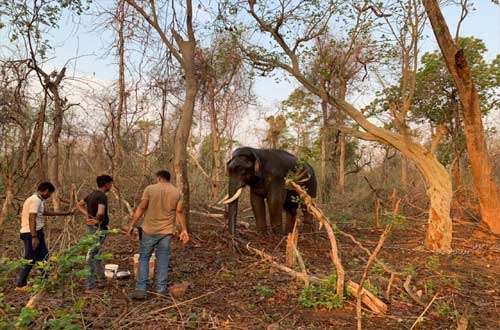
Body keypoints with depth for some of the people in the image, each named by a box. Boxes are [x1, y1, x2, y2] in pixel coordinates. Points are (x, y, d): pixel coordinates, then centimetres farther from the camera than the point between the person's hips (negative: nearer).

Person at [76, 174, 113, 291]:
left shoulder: (92, 194, 9)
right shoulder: (102, 196, -20)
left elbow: (79, 205, 20)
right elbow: (100, 213, -36)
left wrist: (87, 215, 7)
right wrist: (98, 220, -16)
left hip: (91, 228, 10)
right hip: (98, 229, -10)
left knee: (97, 254, 22)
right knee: (92, 256, -4)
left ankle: (101, 279, 39)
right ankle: (90, 286, 4)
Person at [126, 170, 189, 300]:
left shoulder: (150, 189, -5)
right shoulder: (177, 192, 2)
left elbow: (140, 208, -8)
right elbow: (179, 212, 0)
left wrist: (131, 226, -4)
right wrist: (184, 230, 5)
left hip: (149, 230, -2)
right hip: (167, 231, 2)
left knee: (144, 257, 9)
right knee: (163, 259, 10)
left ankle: (140, 289, 7)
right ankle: (161, 288, 15)